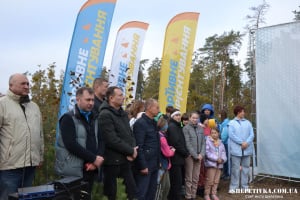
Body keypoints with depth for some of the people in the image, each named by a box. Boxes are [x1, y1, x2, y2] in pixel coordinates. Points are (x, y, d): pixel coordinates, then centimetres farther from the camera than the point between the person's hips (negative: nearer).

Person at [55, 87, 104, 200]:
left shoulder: (94, 119, 13)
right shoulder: (68, 118, -8)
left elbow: (100, 141, 9)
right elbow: (71, 145, -19)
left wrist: (95, 161, -8)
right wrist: (94, 159, -17)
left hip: (90, 170, 6)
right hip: (73, 171, -6)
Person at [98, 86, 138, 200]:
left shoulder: (123, 113, 12)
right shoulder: (105, 115, -15)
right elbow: (112, 140, -22)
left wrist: (133, 149, -6)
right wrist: (130, 151, -14)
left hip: (126, 160, 8)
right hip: (113, 161, -7)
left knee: (132, 191, 13)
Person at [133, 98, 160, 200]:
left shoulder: (153, 123, 14)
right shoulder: (140, 123, -13)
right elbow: (139, 147, -18)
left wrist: (158, 161, 13)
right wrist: (143, 166, -20)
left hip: (154, 164, 9)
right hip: (145, 165, -8)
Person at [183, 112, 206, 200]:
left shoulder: (200, 129, 11)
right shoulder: (186, 128, -4)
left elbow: (203, 142, 9)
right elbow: (187, 143, -10)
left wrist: (201, 154, -4)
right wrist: (195, 155, -12)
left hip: (199, 156, 5)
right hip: (190, 155, -5)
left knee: (196, 178, 9)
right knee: (189, 178, 0)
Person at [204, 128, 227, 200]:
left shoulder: (220, 142, 16)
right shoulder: (208, 141, -4)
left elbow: (223, 152, 14)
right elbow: (207, 152, -12)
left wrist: (222, 159, -7)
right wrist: (216, 159, -15)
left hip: (219, 164, 6)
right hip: (211, 163, -6)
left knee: (216, 180, 8)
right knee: (210, 180, -7)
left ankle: (214, 194, 19)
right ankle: (206, 194, 5)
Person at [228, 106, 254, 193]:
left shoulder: (248, 123, 12)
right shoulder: (231, 123, 1)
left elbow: (252, 135, 4)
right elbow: (231, 135, -9)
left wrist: (246, 143, -13)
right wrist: (241, 142, -15)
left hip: (247, 149, 4)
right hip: (236, 149, -4)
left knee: (246, 167, 10)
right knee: (235, 168, -3)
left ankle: (245, 186, 20)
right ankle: (233, 187, 5)